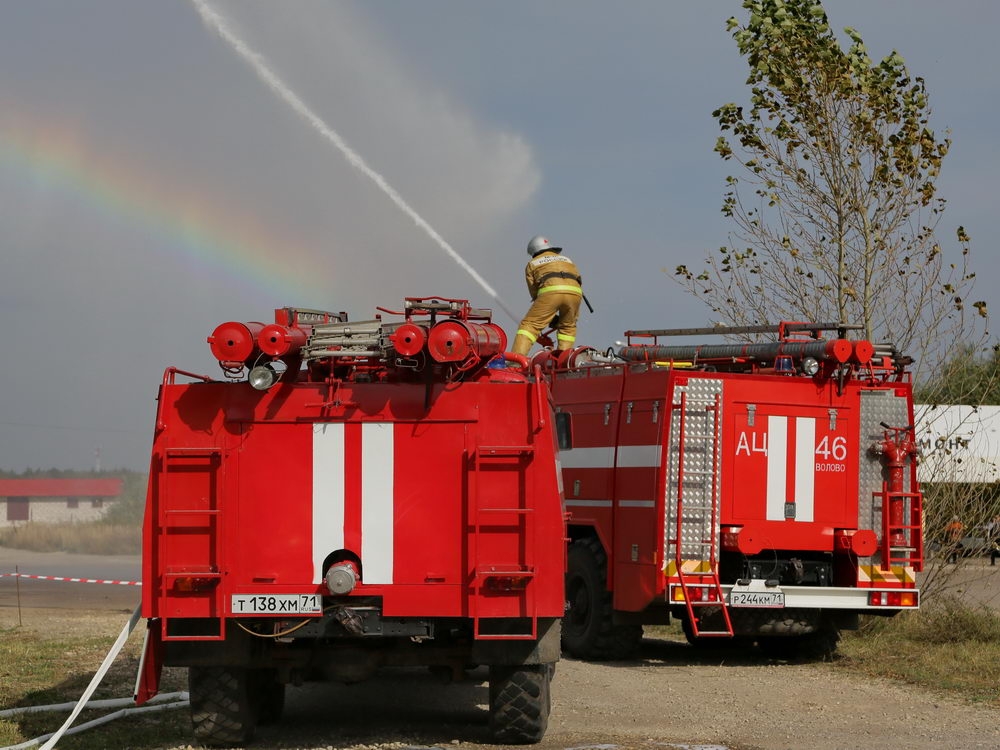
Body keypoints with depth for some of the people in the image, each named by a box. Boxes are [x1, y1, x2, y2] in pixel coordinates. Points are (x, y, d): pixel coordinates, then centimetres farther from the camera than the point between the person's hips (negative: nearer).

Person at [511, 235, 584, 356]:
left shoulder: (532, 264, 30)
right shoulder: (567, 260, 40)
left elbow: (534, 292, 23)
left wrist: (551, 318, 29)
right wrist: (575, 315, 39)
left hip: (550, 291, -3)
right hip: (574, 292, 3)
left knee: (529, 325, 1)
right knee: (567, 327, 25)